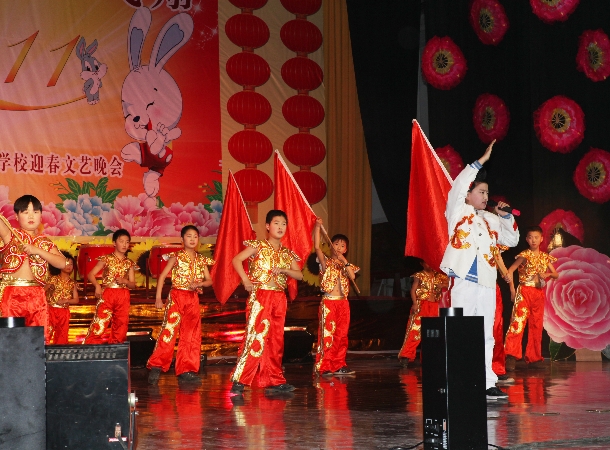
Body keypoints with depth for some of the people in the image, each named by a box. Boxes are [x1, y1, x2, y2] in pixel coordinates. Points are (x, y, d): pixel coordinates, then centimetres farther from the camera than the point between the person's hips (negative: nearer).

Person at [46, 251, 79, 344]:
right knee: (47, 333, -10)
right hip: (52, 310, -3)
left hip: (64, 312, 3)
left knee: (62, 336, 5)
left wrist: (65, 301, -11)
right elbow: (43, 291, -7)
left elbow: (76, 300, 5)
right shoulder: (54, 279, -1)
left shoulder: (72, 283, 8)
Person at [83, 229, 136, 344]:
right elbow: (91, 274, 0)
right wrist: (97, 285, -18)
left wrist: (125, 281, -11)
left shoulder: (129, 263, 11)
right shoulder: (106, 259, 3)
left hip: (123, 297, 3)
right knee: (99, 323, -11)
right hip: (106, 295, -3)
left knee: (121, 325, 3)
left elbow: (133, 285, 10)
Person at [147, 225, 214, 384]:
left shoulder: (201, 260, 10)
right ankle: (156, 367, -7)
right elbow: (162, 276, -4)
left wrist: (199, 284, -12)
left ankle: (186, 371, 10)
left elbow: (209, 280, 10)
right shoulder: (177, 257, -2)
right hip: (176, 296, -5)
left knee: (191, 335, 5)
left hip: (193, 299, 5)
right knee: (169, 331, -12)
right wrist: (158, 298, -11)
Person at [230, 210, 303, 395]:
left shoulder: (287, 253, 14)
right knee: (255, 337, -12)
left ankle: (274, 381, 14)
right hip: (260, 297, -6)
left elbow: (299, 275, 9)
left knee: (276, 341, 8)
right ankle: (239, 380, -9)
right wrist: (246, 280, -17)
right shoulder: (258, 247, -1)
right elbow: (236, 260, -10)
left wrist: (283, 270, -8)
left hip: (279, 299, 6)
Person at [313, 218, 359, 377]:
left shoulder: (346, 265, 16)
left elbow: (352, 276, -4)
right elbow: (316, 246, -11)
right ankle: (325, 367, -7)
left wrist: (344, 261, -11)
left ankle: (339, 365, 11)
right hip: (328, 302, -4)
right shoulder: (326, 262, 5)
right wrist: (318, 226, -18)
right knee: (327, 334, -8)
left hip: (343, 303, 4)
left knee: (341, 335, 5)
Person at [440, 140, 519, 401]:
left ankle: (486, 383, 13)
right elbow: (458, 186, -14)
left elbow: (512, 240, 22)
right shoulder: (458, 212, 2)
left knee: (486, 335, 8)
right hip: (463, 281, -6)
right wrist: (481, 161, -14)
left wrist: (505, 217, 8)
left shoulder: (490, 220, 18)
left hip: (487, 283, 6)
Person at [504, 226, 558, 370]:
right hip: (524, 291, -5)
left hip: (539, 293, 5)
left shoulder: (545, 258, 12)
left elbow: (556, 274, 14)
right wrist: (509, 272, -45)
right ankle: (511, 355, -23)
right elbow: (515, 264, -22)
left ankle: (533, 357, 15)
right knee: (518, 322, -17)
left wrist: (548, 274, -9)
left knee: (536, 325, 8)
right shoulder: (525, 255, -2)